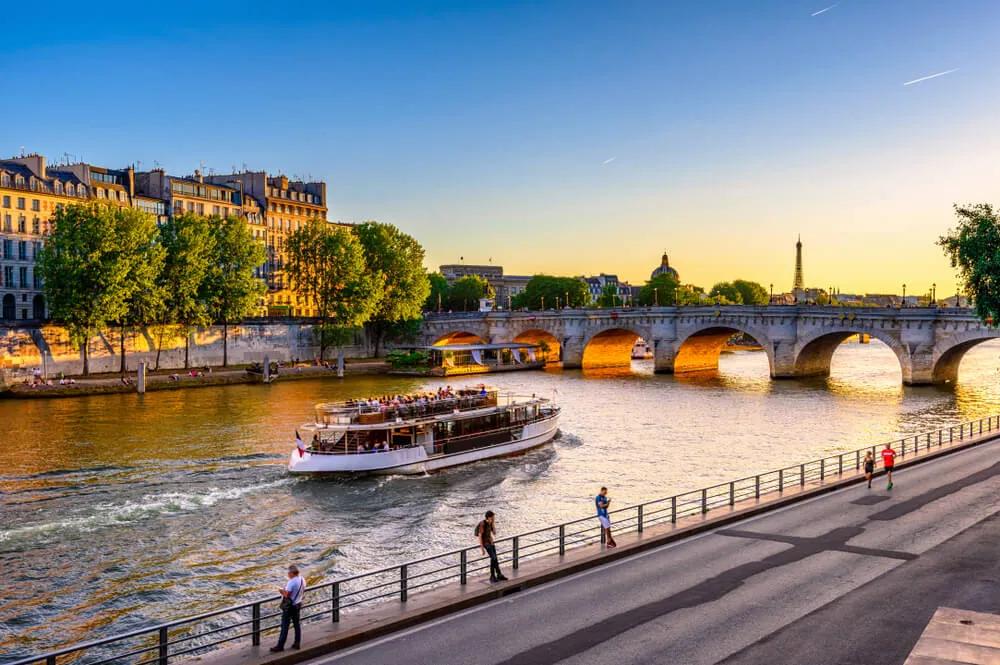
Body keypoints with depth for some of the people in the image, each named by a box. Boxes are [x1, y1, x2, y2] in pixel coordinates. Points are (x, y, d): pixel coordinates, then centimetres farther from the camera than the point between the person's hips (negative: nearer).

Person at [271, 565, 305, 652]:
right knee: (296, 624, 15)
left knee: (285, 626, 0)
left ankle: (280, 646, 6)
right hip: (297, 605, 8)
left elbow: (286, 595, -25)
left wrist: (281, 591, -6)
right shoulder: (302, 580, 1)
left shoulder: (291, 582, -25)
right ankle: (297, 643, 20)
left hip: (289, 606, -8)